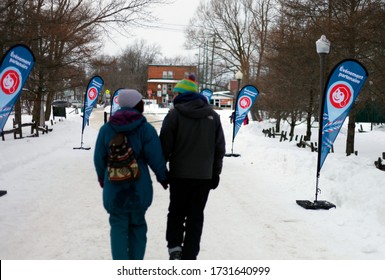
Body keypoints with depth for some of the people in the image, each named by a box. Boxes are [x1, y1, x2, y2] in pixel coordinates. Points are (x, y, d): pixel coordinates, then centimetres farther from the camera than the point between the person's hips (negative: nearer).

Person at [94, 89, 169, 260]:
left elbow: (99, 157, 4)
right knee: (137, 224, 14)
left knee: (118, 225, 8)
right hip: (139, 186, -1)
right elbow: (155, 158, -10)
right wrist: (162, 177, 7)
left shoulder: (106, 128, -1)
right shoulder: (145, 128, -10)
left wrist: (101, 177, 21)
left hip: (114, 186, 1)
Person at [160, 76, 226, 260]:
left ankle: (174, 246, -2)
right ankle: (189, 257, 8)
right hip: (204, 176, 2)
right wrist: (215, 172, 16)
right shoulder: (213, 115, 6)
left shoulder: (175, 114, -7)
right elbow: (220, 148, 8)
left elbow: (165, 146, -7)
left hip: (180, 174, -2)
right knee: (196, 217, 8)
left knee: (176, 213, 15)